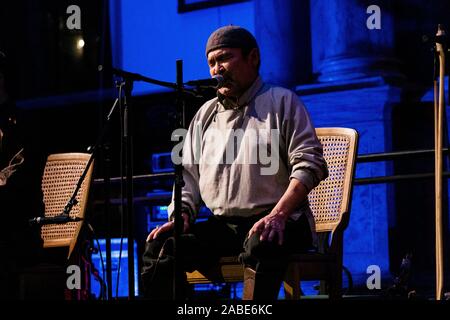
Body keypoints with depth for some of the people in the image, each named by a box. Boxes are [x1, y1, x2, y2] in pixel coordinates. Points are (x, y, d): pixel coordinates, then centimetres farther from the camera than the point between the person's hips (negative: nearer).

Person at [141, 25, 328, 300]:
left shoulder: (281, 102, 4)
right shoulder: (206, 114, 20)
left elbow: (309, 164, -6)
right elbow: (188, 174, 22)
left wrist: (278, 215, -20)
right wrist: (181, 215, 0)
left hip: (278, 223, -5)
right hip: (221, 225, 5)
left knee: (261, 245, -41)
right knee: (159, 250, -20)